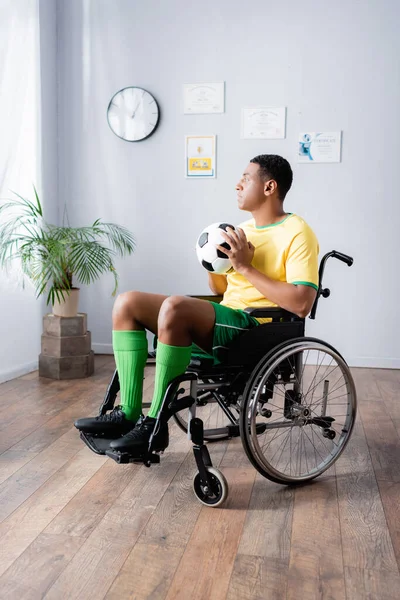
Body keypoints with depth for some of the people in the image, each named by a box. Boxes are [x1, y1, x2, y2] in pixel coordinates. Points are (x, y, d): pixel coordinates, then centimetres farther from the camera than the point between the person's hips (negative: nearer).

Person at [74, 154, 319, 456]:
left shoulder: (297, 233, -6)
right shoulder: (244, 229, 20)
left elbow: (301, 304, -20)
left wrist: (245, 267, -17)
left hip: (258, 330, -9)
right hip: (226, 321, 9)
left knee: (174, 306, -35)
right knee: (127, 303, -3)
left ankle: (155, 424, -22)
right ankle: (128, 415, -10)